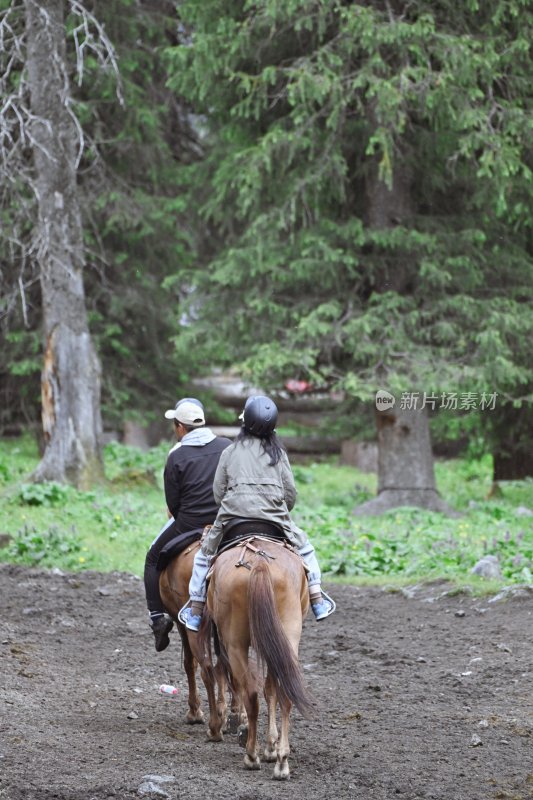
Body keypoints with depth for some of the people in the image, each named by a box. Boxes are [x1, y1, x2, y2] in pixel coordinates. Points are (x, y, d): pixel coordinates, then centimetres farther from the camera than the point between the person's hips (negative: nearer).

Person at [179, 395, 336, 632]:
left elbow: (218, 492, 6)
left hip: (233, 517, -1)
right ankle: (318, 600, 16)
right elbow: (290, 494, 8)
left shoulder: (230, 452, 8)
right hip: (275, 519, 1)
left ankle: (195, 611, 17)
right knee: (305, 548, 22)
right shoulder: (278, 453, 10)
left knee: (204, 555, 18)